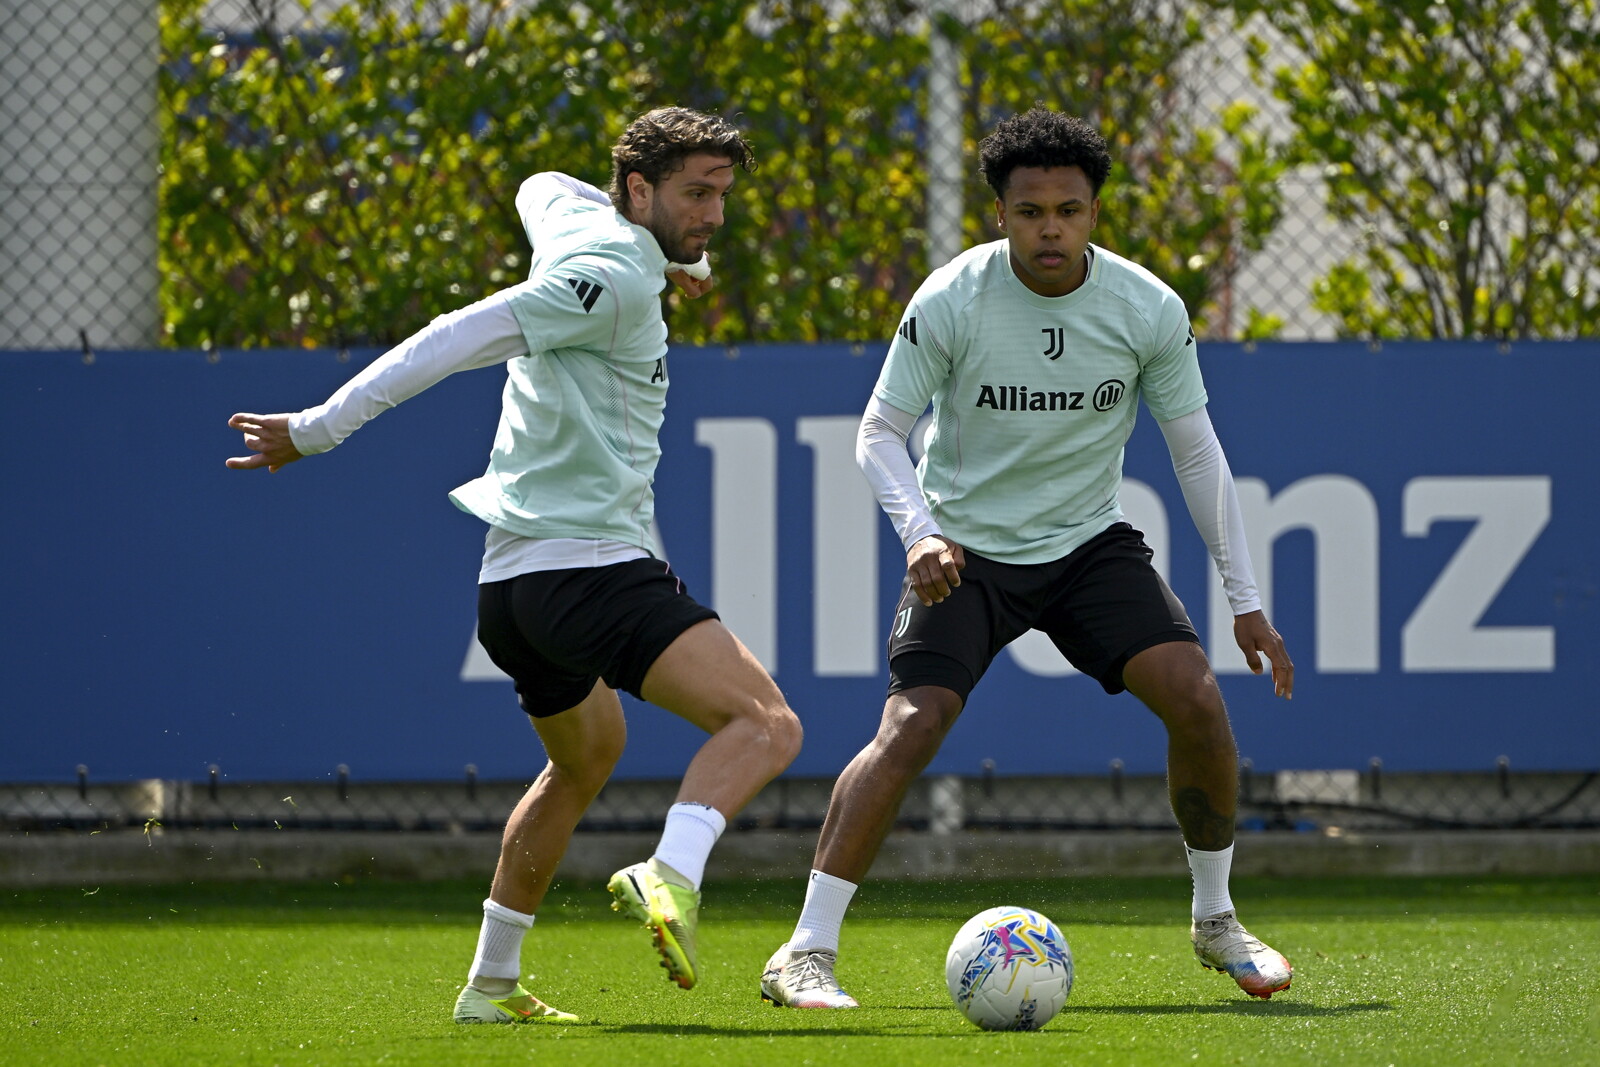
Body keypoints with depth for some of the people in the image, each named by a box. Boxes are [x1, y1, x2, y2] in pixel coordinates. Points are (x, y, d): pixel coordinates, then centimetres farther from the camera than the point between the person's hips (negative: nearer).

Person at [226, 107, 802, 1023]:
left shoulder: (578, 216, 16)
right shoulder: (616, 277, -12)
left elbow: (542, 189, 42)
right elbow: (460, 339, -17)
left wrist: (669, 260, 38)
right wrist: (319, 431, -19)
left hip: (518, 576, 10)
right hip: (592, 564, -10)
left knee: (587, 755, 32)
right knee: (767, 728, -20)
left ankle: (493, 984, 37)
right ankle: (672, 877, -44)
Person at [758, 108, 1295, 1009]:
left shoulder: (1149, 309, -10)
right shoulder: (951, 301, -16)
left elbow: (1195, 451, 0)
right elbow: (880, 434, -9)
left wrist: (1247, 602, -1)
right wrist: (921, 533, -28)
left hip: (1091, 543, 2)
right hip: (967, 551, -2)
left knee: (1197, 698, -15)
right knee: (912, 725, -21)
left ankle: (1216, 920, 8)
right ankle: (807, 955, -16)